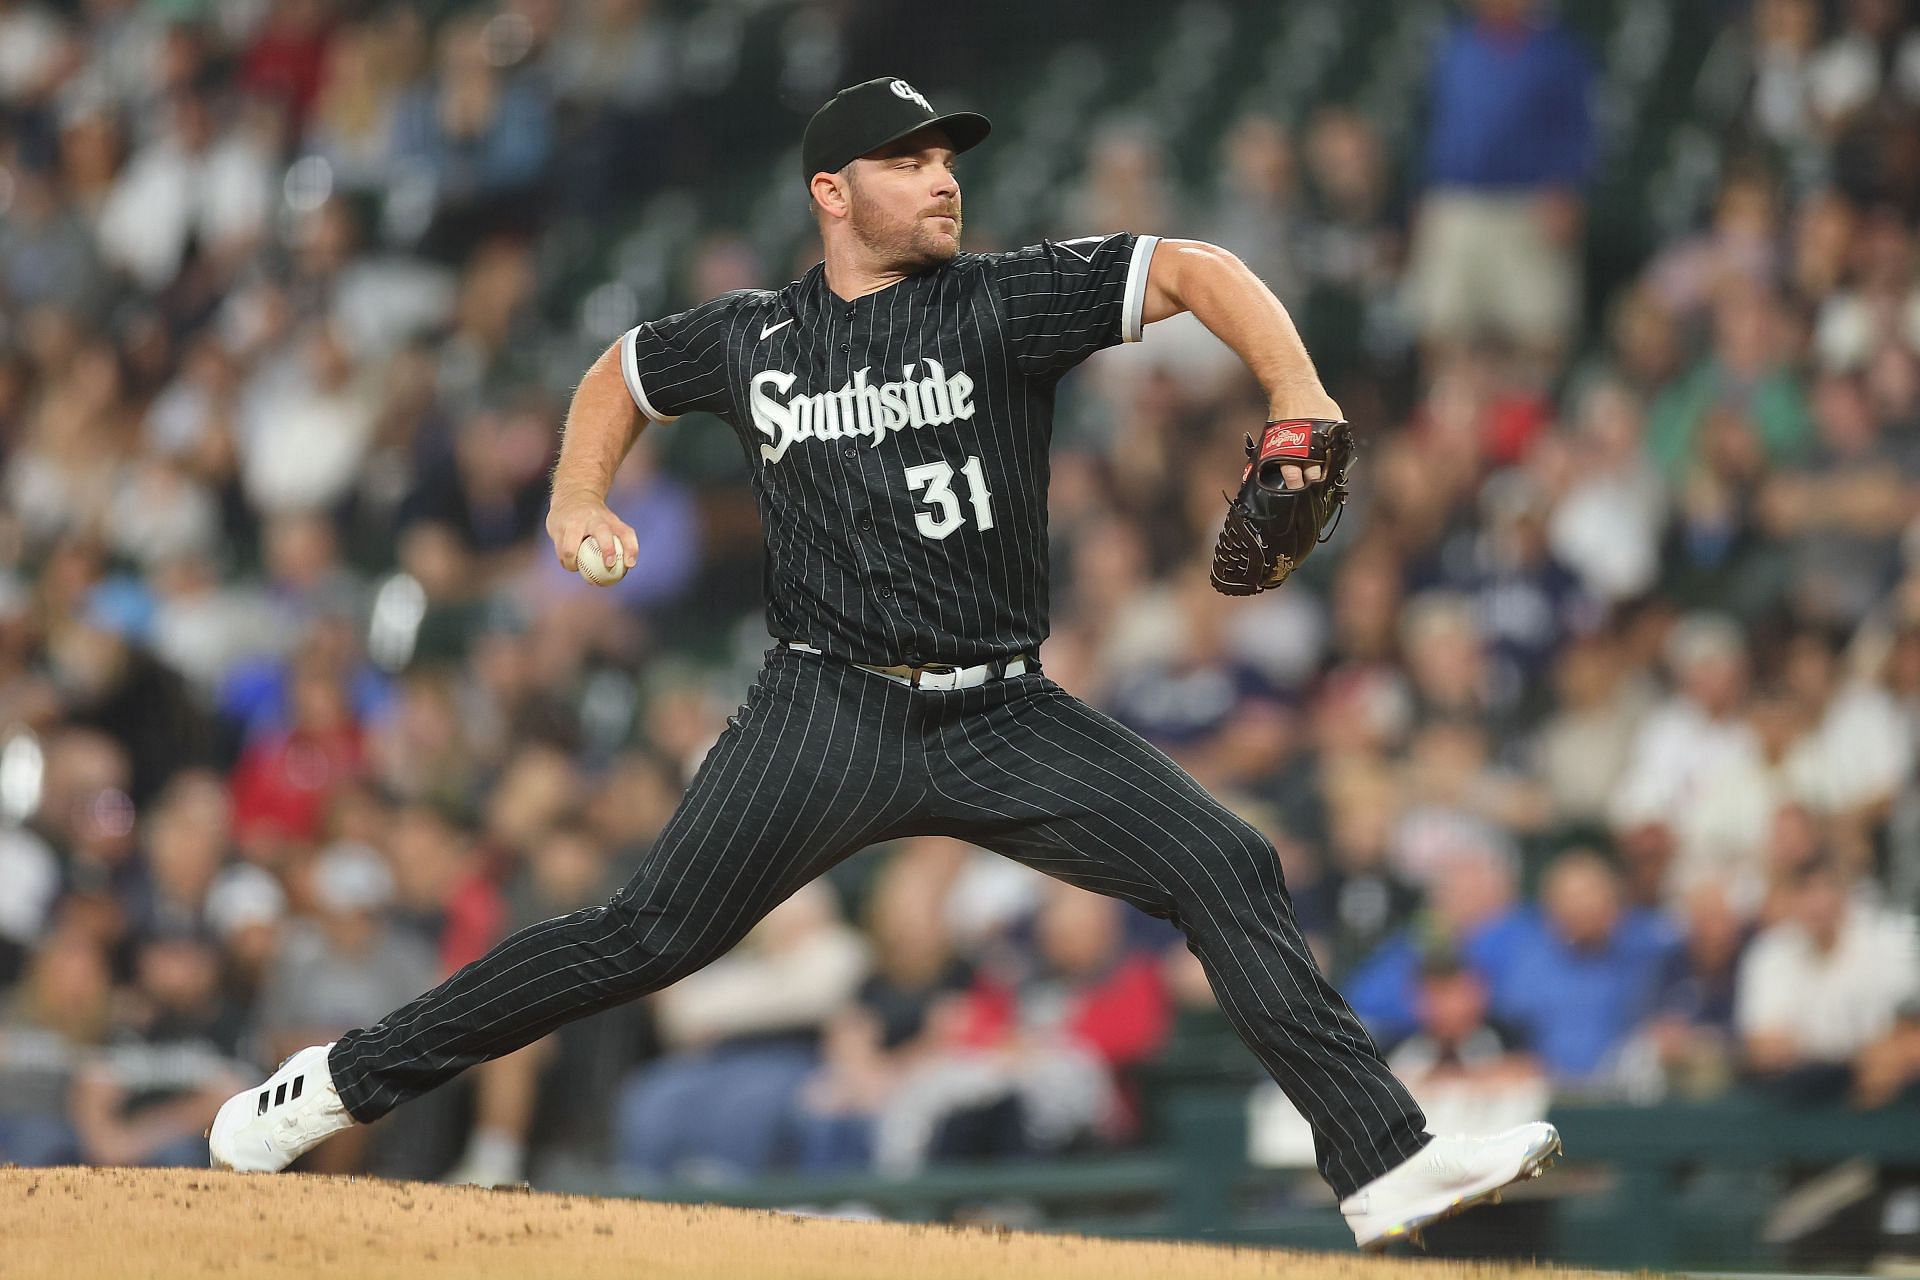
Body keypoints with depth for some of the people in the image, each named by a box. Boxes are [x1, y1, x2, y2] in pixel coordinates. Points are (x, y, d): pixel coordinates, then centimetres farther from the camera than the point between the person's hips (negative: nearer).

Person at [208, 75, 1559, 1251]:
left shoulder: (1003, 302, -3)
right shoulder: (751, 336, 4)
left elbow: (1191, 269, -14)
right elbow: (620, 376, 25)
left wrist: (1296, 395, -30)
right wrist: (579, 499, 8)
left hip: (1004, 720, 1)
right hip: (829, 715, -1)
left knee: (1230, 871, -13)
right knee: (647, 934, -7)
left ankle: (1383, 1164, -12)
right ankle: (345, 1082, 5)